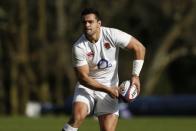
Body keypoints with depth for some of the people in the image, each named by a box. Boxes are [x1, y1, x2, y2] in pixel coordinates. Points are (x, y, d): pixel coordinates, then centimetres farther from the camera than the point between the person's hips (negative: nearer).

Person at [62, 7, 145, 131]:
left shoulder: (111, 34, -14)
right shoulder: (78, 47, -16)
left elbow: (139, 48, -6)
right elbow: (83, 78, -14)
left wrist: (135, 75, -11)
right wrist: (108, 89, -19)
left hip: (110, 87, 1)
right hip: (87, 87, -1)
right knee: (78, 115, -29)